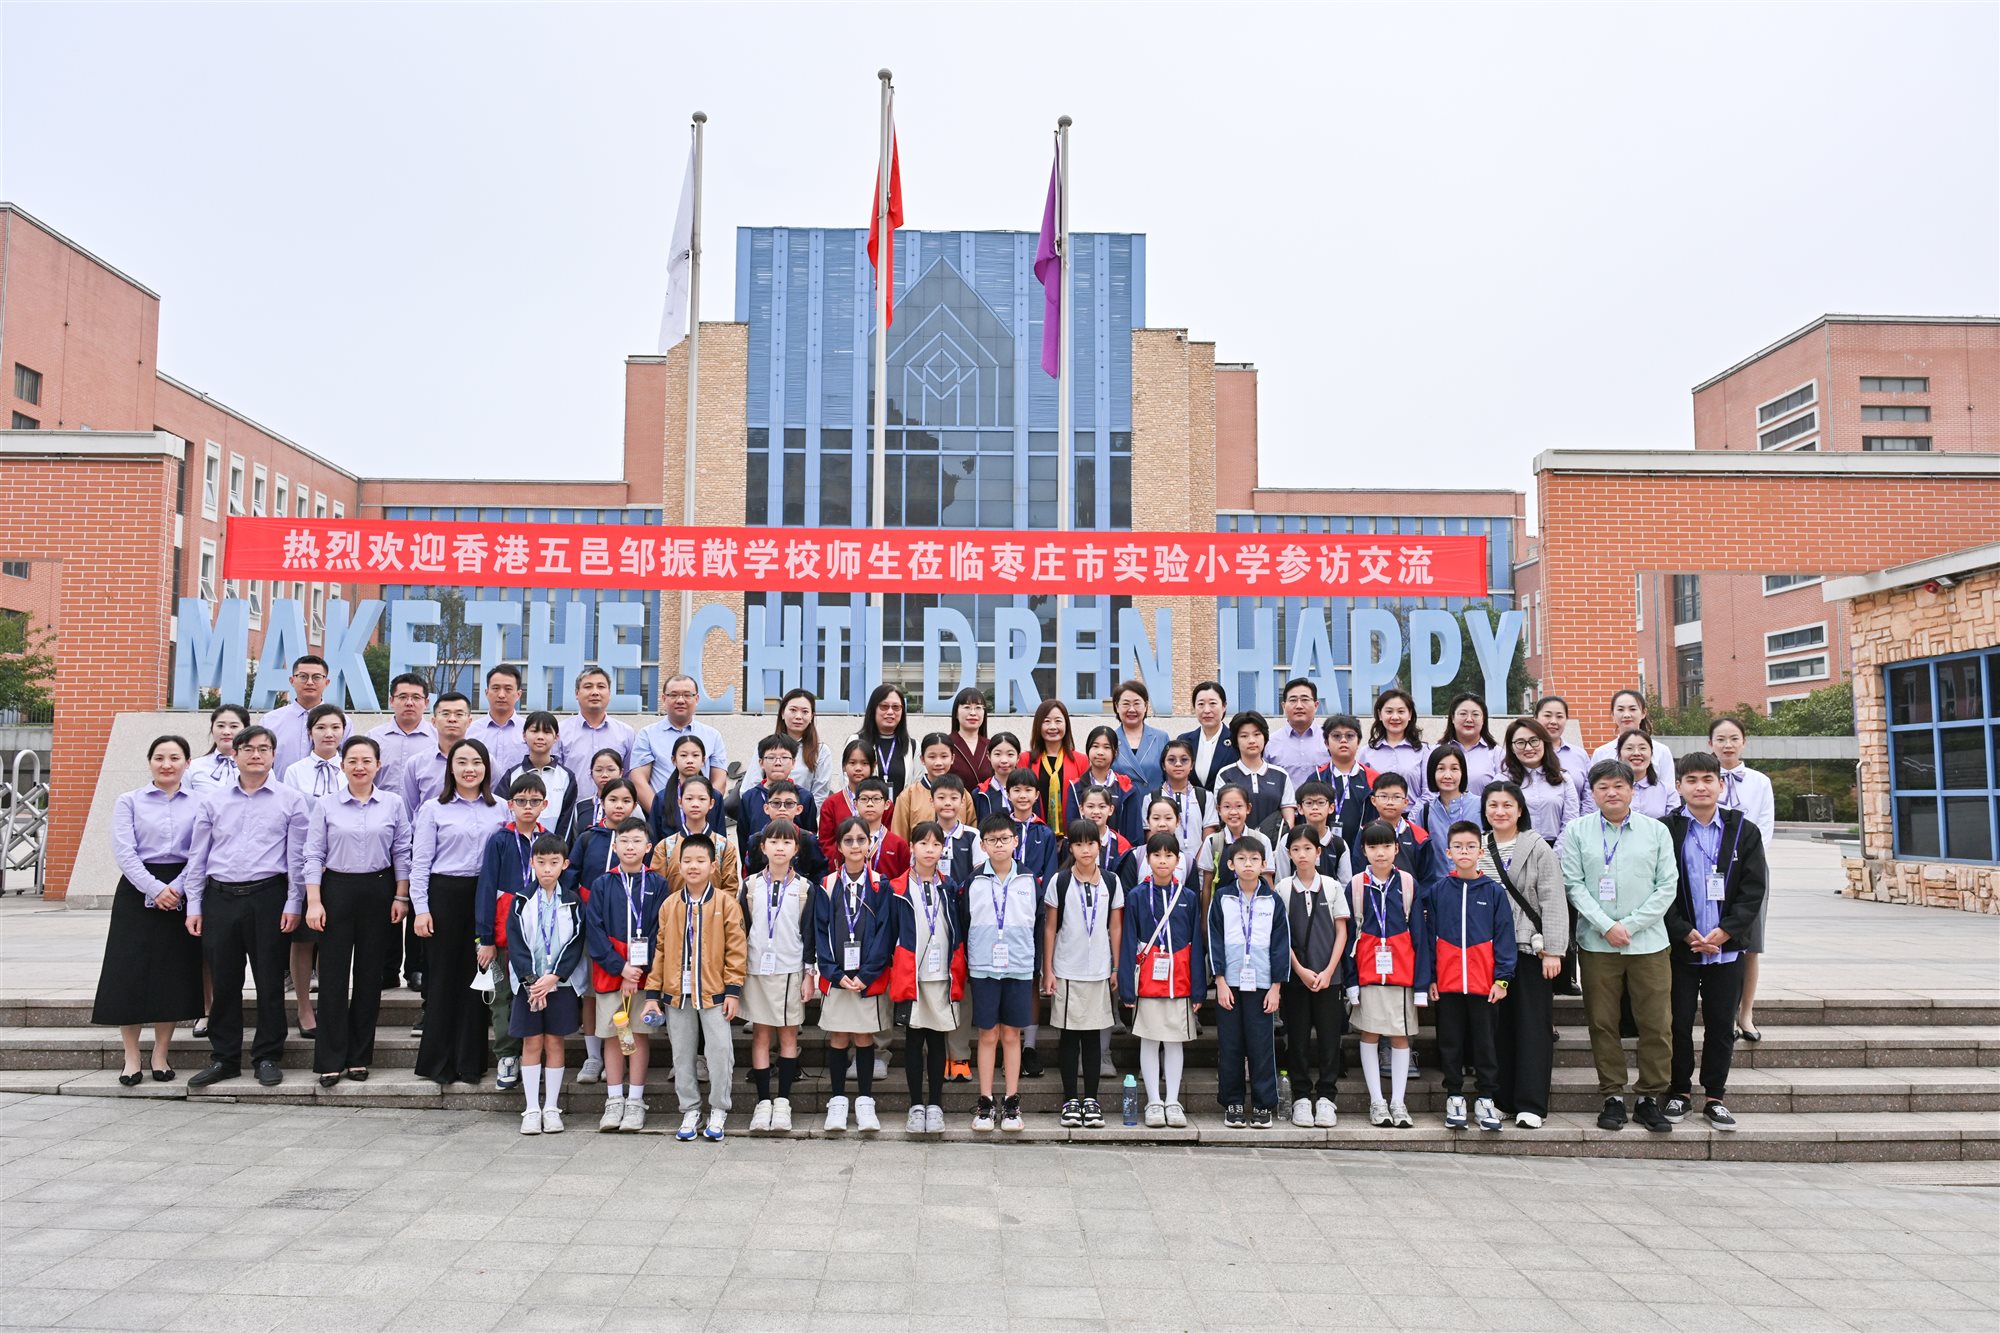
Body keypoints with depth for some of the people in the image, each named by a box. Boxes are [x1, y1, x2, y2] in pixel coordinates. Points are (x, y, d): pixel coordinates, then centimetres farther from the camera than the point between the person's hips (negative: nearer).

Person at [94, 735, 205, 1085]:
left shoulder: (199, 803, 6)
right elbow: (123, 852, -5)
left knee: (173, 975, 3)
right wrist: (155, 889, -15)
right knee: (130, 974, -2)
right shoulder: (129, 802, 5)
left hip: (181, 894, 1)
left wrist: (177, 889, -14)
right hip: (137, 894, 0)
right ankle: (131, 1059, 9)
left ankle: (161, 1055, 15)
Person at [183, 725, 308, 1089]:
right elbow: (197, 857, 12)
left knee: (269, 980, 2)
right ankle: (223, 1058, 18)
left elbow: (297, 857, 2)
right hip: (220, 897, 2)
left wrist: (293, 903, -4)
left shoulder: (290, 800, 3)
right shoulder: (213, 801, 10)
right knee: (223, 981, 7)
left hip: (267, 896, -2)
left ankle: (268, 1057, 13)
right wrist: (194, 905, 7)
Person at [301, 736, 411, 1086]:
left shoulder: (394, 805, 3)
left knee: (369, 975, 6)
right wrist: (313, 902, -8)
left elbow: (402, 854, 5)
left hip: (378, 891, 1)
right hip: (337, 890, -1)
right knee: (333, 975, -1)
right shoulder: (325, 806, 1)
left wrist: (401, 897, -1)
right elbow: (313, 856, 0)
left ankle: (359, 1057, 16)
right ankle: (329, 1061, 7)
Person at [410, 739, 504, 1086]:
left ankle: (470, 1061, 15)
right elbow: (420, 862, -1)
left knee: (476, 974, 6)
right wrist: (421, 909, -6)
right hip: (445, 893, -2)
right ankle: (437, 1062, 13)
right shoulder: (433, 809, 1)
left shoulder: (500, 809, 7)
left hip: (486, 897, 2)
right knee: (443, 975, 2)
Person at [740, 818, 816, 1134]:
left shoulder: (805, 888, 1)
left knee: (788, 1035, 4)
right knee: (760, 1035, 3)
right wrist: (738, 970, 3)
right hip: (757, 969, 1)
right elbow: (742, 930, 6)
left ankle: (783, 1101, 12)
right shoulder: (750, 886, 3)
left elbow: (810, 933, 2)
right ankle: (763, 1101, 10)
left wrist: (809, 973, -1)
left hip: (791, 970, -1)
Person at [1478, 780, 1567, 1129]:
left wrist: (1553, 951, -10)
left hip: (1530, 950, -3)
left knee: (1533, 1027, -1)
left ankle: (1531, 1105, 4)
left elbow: (1553, 902, -4)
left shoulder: (1538, 849, 0)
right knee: (1495, 1026, 6)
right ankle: (1500, 1100, 14)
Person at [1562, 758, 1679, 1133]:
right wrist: (1606, 926, -11)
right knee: (1602, 1023, 4)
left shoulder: (1656, 831, 5)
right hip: (1596, 943, 0)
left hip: (1648, 943, 0)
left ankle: (1650, 1098, 14)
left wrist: (1630, 925, -7)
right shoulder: (1577, 832, 4)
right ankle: (1613, 1098, 14)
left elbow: (1667, 886, 1)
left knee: (1657, 1024, 1)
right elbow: (1573, 885, -1)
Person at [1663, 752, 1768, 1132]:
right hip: (1678, 947, -1)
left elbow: (1754, 889, 0)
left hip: (1727, 948, 2)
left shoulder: (1744, 831, 4)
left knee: (1722, 1026, 7)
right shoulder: (1665, 830, -3)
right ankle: (1680, 1091, 19)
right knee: (1679, 1023, 5)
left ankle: (1715, 1097, 18)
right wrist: (1686, 933, -12)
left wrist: (1724, 933, -10)